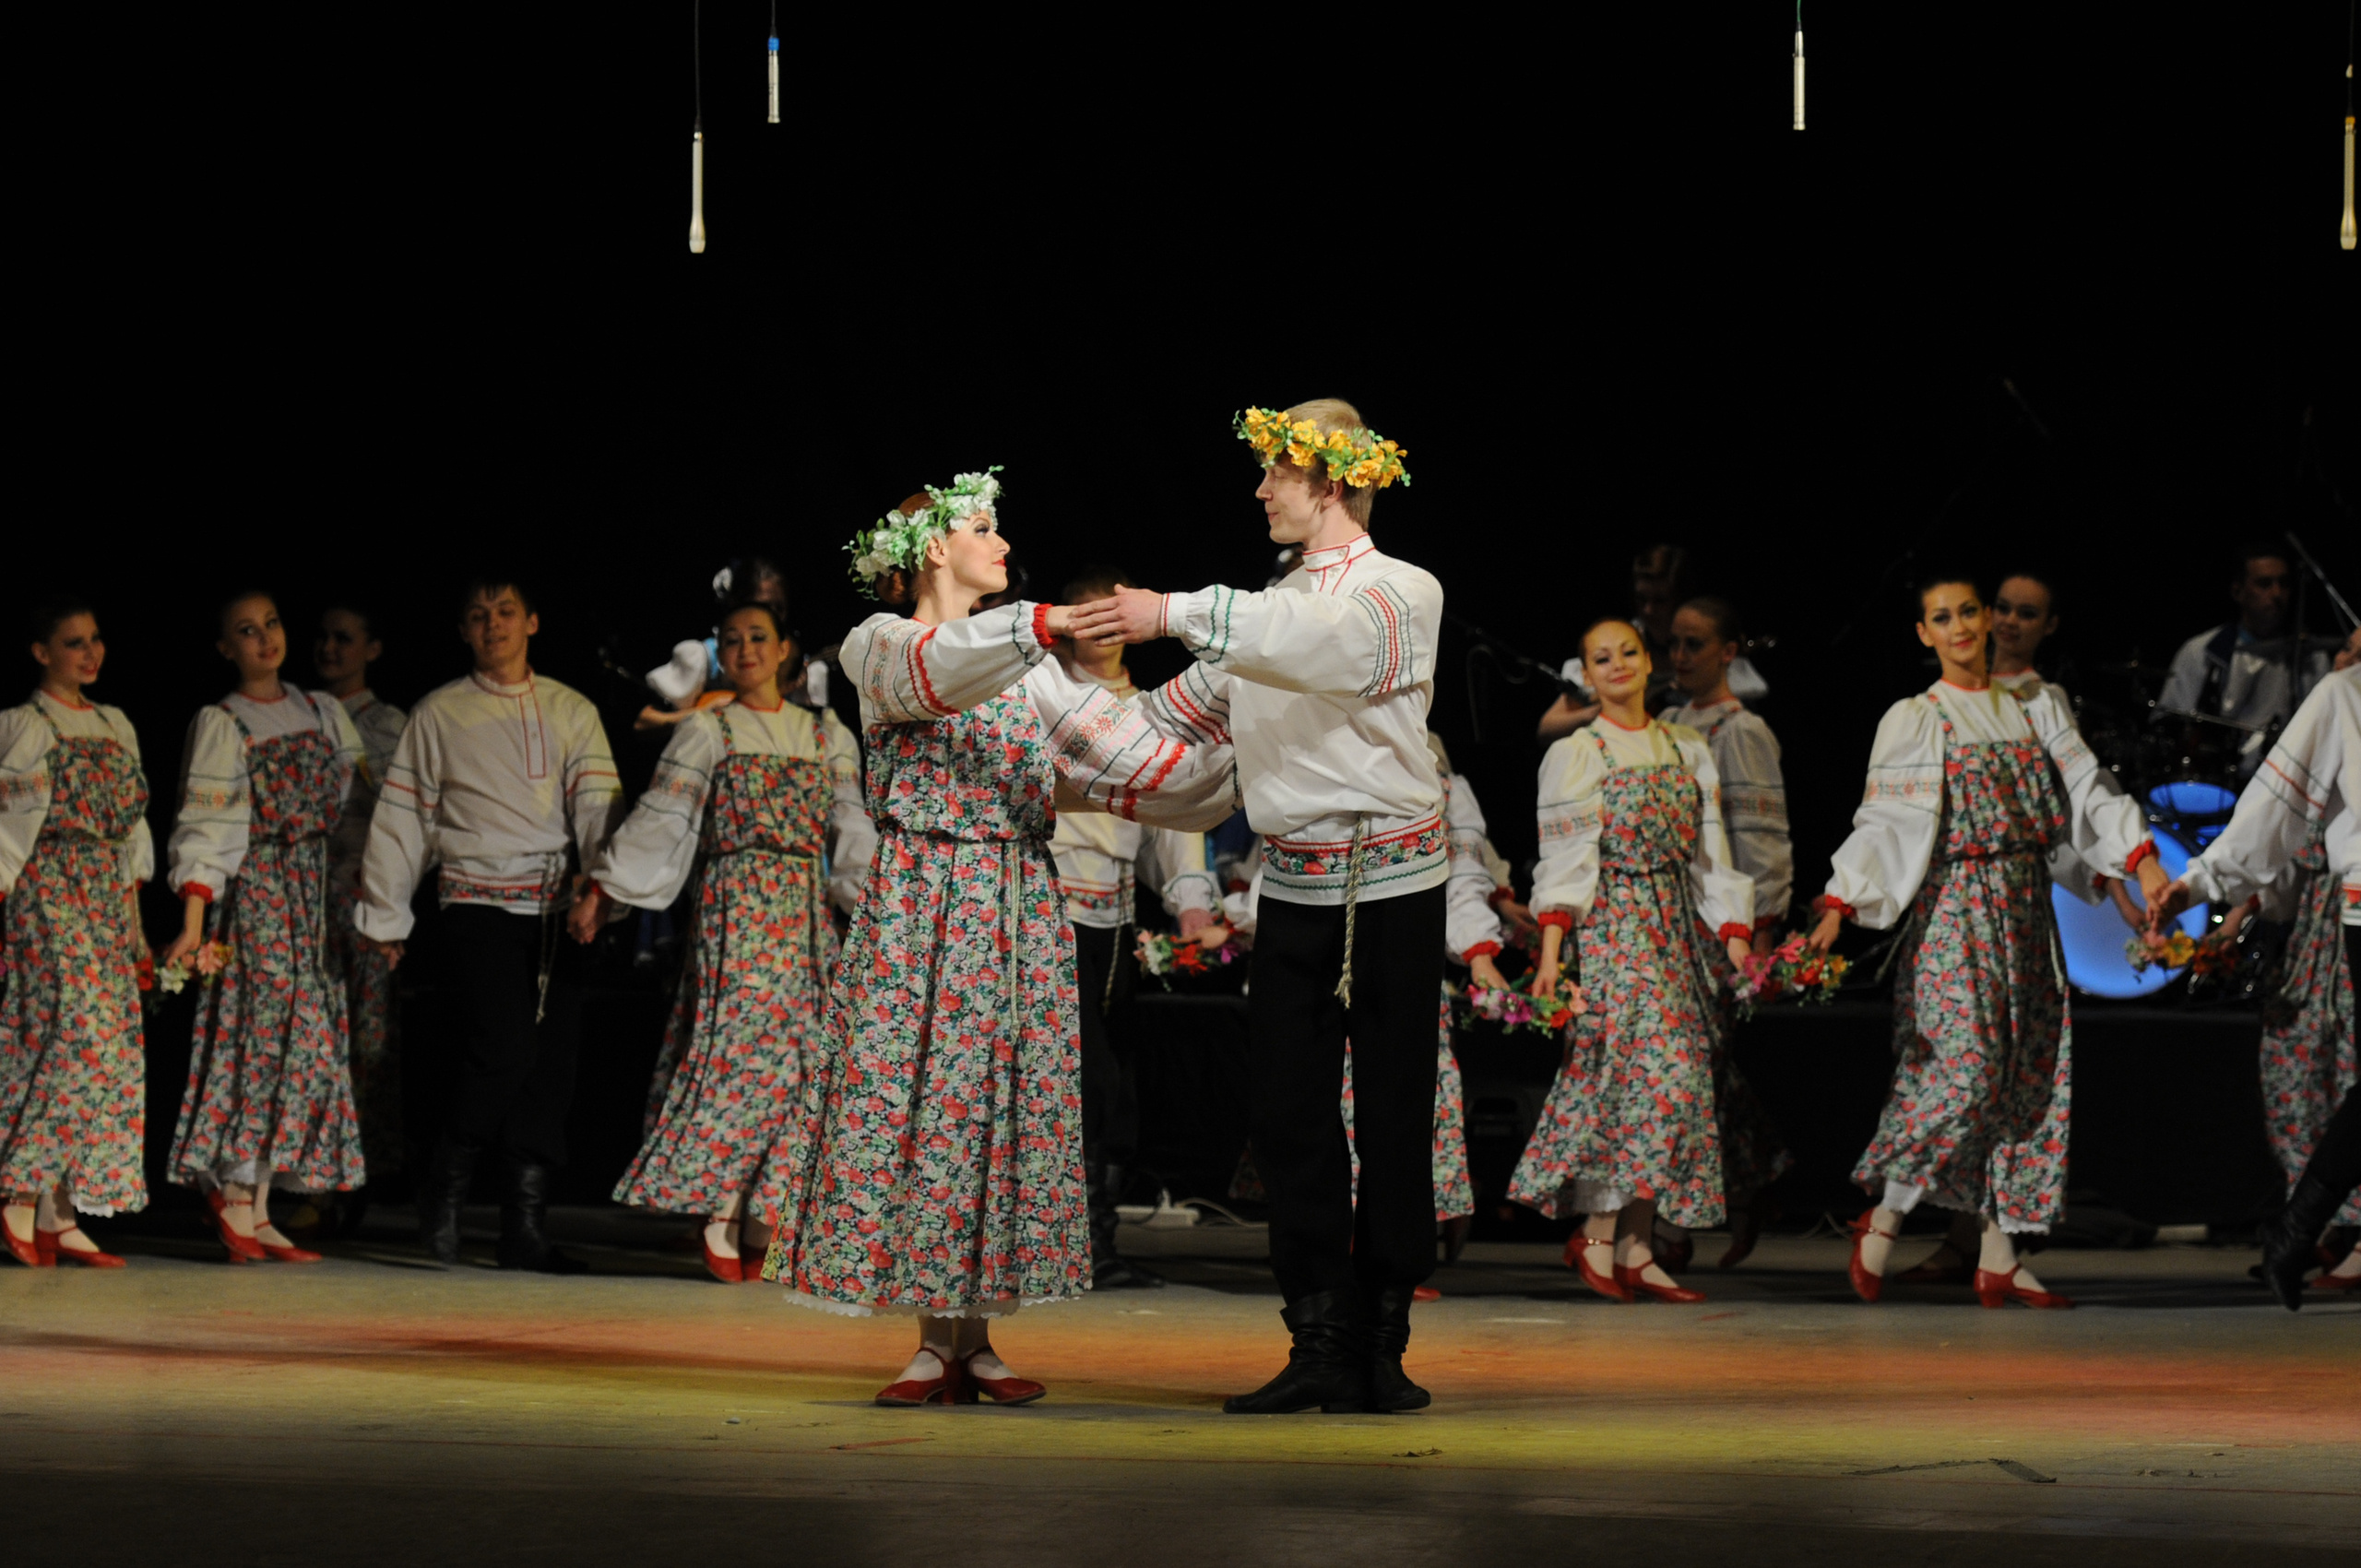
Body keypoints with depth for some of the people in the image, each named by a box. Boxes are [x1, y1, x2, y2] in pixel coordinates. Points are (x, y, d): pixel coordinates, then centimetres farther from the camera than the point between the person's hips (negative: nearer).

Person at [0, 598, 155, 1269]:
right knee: (78, 1031, -19)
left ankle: (60, 1218, 1)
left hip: (108, 901, 7)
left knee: (114, 1044, 0)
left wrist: (136, 924, 17)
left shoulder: (116, 728, 18)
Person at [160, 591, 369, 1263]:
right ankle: (236, 1201, -8)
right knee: (266, 1036, -12)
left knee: (306, 1042, 2)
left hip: (315, 895, 6)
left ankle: (252, 1213, 4)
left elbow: (354, 803, 15)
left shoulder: (323, 711, 15)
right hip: (256, 893, -6)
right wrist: (193, 922, -18)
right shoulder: (221, 724, -2)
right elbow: (205, 828, -8)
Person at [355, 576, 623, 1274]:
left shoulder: (571, 712, 13)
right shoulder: (440, 714, 7)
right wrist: (387, 916, 8)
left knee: (551, 1063, 0)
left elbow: (597, 804, 2)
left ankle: (526, 1228, 5)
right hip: (479, 903, -3)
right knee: (506, 1050, -18)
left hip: (555, 907, 3)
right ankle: (446, 1188, 2)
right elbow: (403, 818, 10)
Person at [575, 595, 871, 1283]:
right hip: (735, 909, -4)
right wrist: (600, 894, -9)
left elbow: (850, 835, 13)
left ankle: (765, 1225, 4)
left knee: (799, 1060, -2)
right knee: (740, 1044, -12)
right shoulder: (707, 732, 5)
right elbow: (660, 820, -1)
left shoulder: (828, 736, 15)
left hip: (807, 914, 4)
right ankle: (719, 1225, -11)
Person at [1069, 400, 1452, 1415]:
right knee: (1287, 1113, -2)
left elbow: (1325, 648, -26)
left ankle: (1380, 1347, 3)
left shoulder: (1403, 591, -5)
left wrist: (1177, 614, -34)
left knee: (1392, 1116, -2)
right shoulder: (1265, 608, 16)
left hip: (1391, 883, -6)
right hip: (1293, 887, 6)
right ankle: (1321, 1348, 0)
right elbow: (1185, 711, 24)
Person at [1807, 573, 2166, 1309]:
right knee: (1966, 1065, -16)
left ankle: (1997, 1258, 3)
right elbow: (1880, 820, -5)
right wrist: (1839, 905, -17)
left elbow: (2087, 788, 5)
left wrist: (2144, 860, -10)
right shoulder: (1912, 721, 1)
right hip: (1953, 908, -5)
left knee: (2027, 1076, 0)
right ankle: (1884, 1216, 0)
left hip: (2025, 908, 5)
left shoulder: (2036, 709, 12)